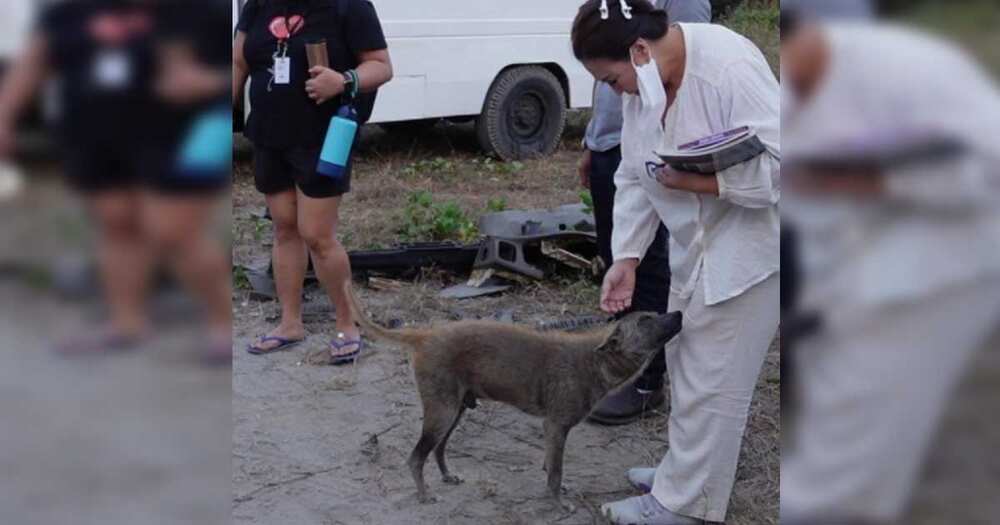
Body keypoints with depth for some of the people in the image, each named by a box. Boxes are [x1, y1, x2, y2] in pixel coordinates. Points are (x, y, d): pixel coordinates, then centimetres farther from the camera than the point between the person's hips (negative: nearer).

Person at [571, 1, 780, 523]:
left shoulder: (729, 65, -28)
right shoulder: (643, 83, -2)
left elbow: (777, 167, -29)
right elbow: (635, 179, 2)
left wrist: (693, 181, -27)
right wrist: (625, 259, -7)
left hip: (749, 244, -8)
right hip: (696, 242, 8)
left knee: (710, 378, -1)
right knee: (686, 364, 19)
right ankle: (686, 469, 36)